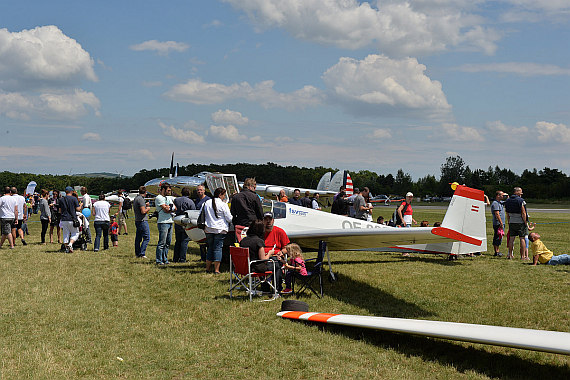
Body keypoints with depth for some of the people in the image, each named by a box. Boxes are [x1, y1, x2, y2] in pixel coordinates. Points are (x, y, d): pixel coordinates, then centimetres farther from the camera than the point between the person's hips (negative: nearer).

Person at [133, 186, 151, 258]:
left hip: (137, 220, 10)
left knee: (138, 238, 14)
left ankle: (137, 253, 19)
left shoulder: (136, 198, 14)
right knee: (146, 238, -7)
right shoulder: (141, 199, -16)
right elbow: (143, 211, -22)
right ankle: (142, 254, -10)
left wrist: (145, 205, 22)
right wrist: (147, 208, -3)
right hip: (142, 221, -10)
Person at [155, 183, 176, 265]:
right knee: (162, 243, -8)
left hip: (170, 222, 8)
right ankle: (159, 261, -4)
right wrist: (172, 208, 2)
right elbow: (166, 210, -14)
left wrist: (169, 208, -5)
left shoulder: (169, 197, 19)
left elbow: (175, 208, 11)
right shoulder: (159, 198, -6)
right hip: (163, 222, -8)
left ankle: (165, 259, 17)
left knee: (168, 243, 10)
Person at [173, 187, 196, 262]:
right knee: (184, 241, 0)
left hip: (177, 224, 5)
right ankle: (182, 259, -2)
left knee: (178, 241, 14)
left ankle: (175, 258, 16)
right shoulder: (190, 202, -10)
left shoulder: (176, 200, 3)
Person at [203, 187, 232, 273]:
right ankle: (216, 270, -3)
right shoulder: (223, 205, -9)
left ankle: (208, 268, 17)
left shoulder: (207, 203, 6)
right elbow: (229, 218, -7)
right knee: (218, 248, -2)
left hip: (209, 229, 5)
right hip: (220, 229, -5)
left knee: (210, 248, 14)